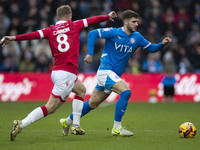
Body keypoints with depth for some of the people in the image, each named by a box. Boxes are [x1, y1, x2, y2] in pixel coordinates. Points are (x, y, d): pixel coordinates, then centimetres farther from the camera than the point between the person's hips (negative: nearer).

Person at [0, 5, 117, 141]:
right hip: (67, 74, -7)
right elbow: (93, 20, 13)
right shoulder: (74, 26, 2)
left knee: (81, 90, 29)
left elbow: (34, 35, -7)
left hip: (56, 72, 7)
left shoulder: (51, 31, 9)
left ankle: (76, 126, 25)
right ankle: (21, 125, -17)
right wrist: (108, 16, 29)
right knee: (50, 107, -7)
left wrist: (14, 38, -14)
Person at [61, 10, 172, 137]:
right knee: (125, 91, -25)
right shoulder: (114, 33, -10)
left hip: (115, 75, 7)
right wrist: (90, 54, -19)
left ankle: (68, 121, 31)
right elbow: (93, 34, -13)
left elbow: (151, 48, 13)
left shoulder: (137, 37, 8)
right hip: (106, 71, -7)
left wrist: (162, 44, -7)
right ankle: (117, 128, -19)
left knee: (93, 104, 13)